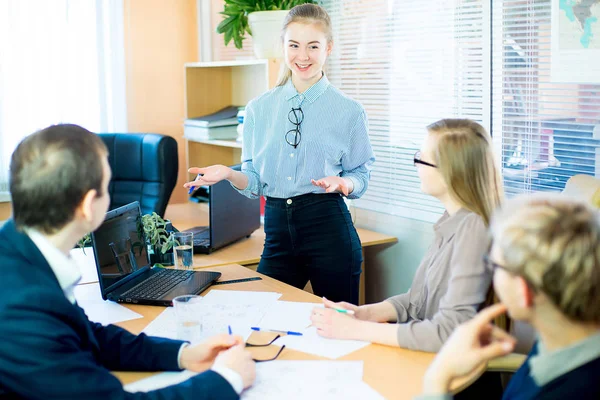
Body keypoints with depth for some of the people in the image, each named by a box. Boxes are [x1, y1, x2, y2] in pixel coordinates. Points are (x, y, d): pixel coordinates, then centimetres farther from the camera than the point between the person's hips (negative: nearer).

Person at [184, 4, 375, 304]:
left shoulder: (348, 111, 0)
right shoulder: (258, 109, 8)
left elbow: (360, 176, 2)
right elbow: (255, 182, 9)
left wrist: (344, 184, -19)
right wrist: (229, 174, -11)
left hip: (329, 227, -2)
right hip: (278, 226, 3)